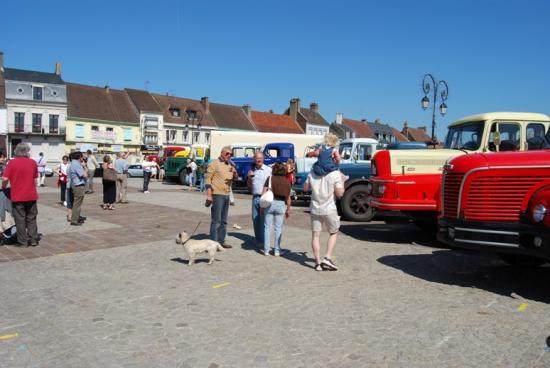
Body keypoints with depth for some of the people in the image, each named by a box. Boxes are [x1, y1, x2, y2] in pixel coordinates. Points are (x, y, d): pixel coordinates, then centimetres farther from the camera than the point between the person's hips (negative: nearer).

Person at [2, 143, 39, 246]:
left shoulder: (12, 163, -8)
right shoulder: (33, 162, 1)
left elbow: (5, 179, -11)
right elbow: (35, 179, 7)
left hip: (17, 196, -2)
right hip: (31, 195, 2)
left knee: (20, 219, 5)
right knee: (31, 219, 12)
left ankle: (22, 241, 7)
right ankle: (33, 240, 14)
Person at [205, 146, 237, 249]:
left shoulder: (229, 165, 15)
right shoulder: (215, 164, -6)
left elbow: (235, 179, 14)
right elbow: (208, 179, -10)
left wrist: (234, 173, -10)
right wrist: (209, 195, -17)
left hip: (226, 195, 8)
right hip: (217, 195, -8)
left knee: (223, 221, 13)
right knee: (216, 220, -7)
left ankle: (221, 241, 21)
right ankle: (213, 243, -2)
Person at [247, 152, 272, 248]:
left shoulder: (269, 170, -2)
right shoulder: (252, 170, 15)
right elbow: (249, 185, 21)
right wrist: (249, 177, 2)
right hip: (255, 197, 5)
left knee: (263, 220, -7)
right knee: (255, 219, 8)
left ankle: (263, 241, -2)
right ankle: (258, 239, 19)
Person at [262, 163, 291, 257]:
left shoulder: (270, 178, 3)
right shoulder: (286, 182, 7)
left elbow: (264, 193, -2)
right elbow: (288, 198, 5)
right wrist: (288, 210, 13)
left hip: (270, 203, -1)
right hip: (281, 204, 1)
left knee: (268, 227, 6)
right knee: (279, 228, 8)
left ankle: (266, 250, 8)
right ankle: (277, 250, 10)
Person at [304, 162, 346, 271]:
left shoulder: (312, 172, 0)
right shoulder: (335, 173, -12)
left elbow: (306, 188, 11)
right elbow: (339, 194, -11)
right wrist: (342, 181, 4)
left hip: (315, 209, 3)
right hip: (329, 209, -3)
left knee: (315, 235, 8)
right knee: (333, 233, 15)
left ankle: (318, 262, 9)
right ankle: (327, 258, 4)